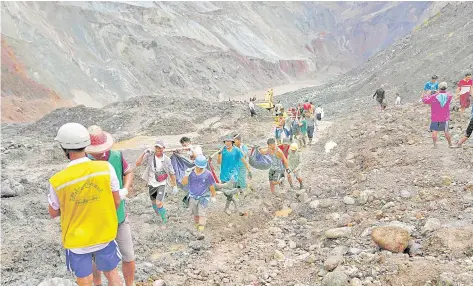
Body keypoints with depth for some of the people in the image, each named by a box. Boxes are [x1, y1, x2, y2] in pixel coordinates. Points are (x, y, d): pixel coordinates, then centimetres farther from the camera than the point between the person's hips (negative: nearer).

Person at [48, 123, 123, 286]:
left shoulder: (57, 180, -20)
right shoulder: (106, 168, -18)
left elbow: (53, 213, -3)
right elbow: (116, 202, -6)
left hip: (77, 240, -1)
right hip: (104, 235, 1)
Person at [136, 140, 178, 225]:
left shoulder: (166, 159, -15)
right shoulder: (149, 155, -13)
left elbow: (172, 173, -5)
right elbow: (138, 164, -18)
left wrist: (175, 186, -2)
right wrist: (144, 153, -28)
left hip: (161, 184, -3)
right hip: (151, 184, 3)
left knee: (159, 203, -16)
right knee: (154, 203, 18)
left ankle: (164, 220, 7)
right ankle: (158, 215, 46)